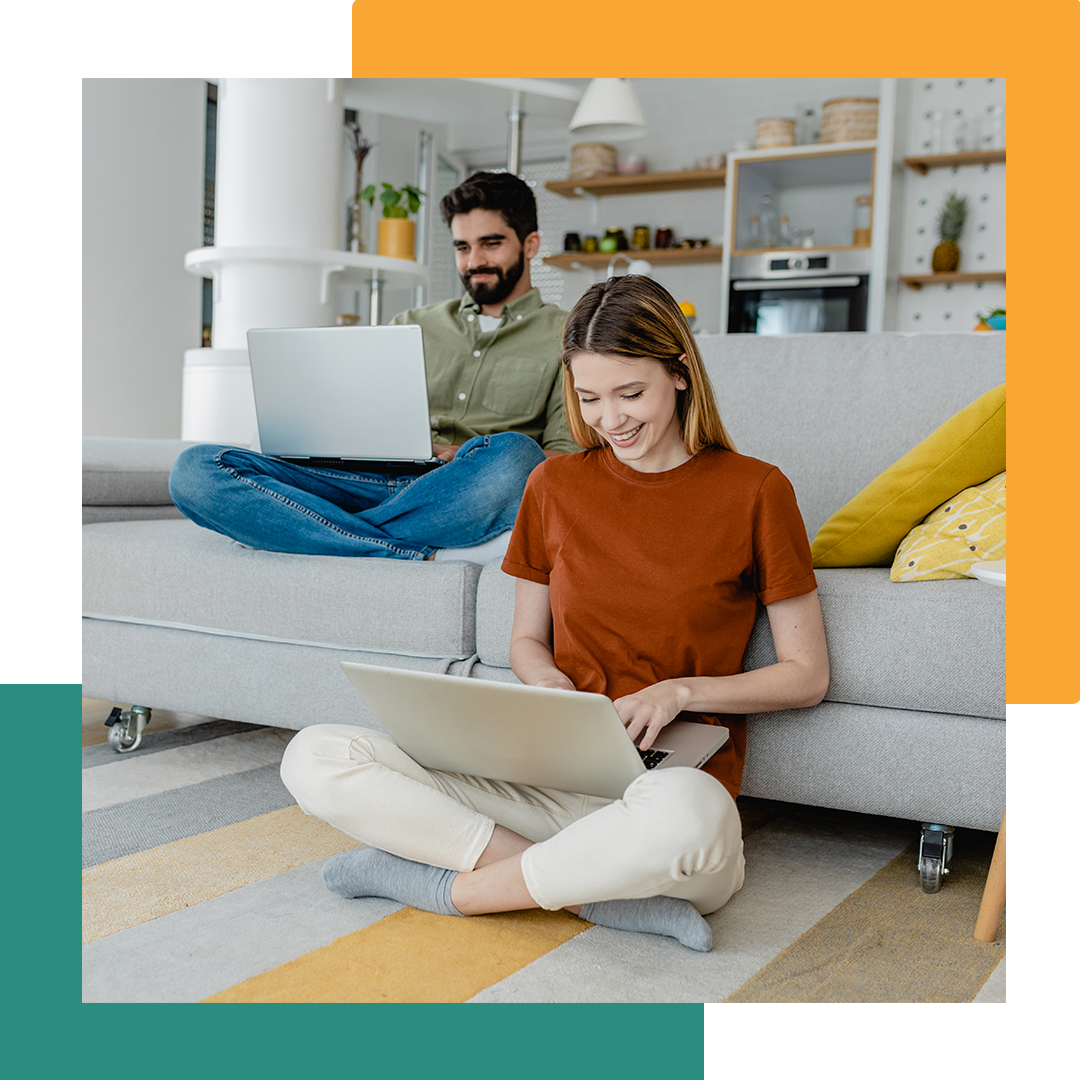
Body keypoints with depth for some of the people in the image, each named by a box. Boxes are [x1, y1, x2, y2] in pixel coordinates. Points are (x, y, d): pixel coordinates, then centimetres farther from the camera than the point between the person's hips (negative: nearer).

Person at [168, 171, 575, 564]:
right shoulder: (412, 325, 29)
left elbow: (568, 456, 2)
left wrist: (476, 463, -14)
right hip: (369, 483, 4)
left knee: (514, 455, -41)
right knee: (195, 469, -20)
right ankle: (432, 553, -32)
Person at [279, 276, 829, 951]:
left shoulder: (754, 491, -1)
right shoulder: (556, 485, 10)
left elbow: (808, 675, 2)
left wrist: (681, 691, -13)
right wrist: (550, 683, -6)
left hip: (673, 777, -3)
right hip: (552, 773, 4)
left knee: (688, 814, -43)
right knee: (314, 759, -16)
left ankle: (454, 886, -16)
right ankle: (604, 890, -21)